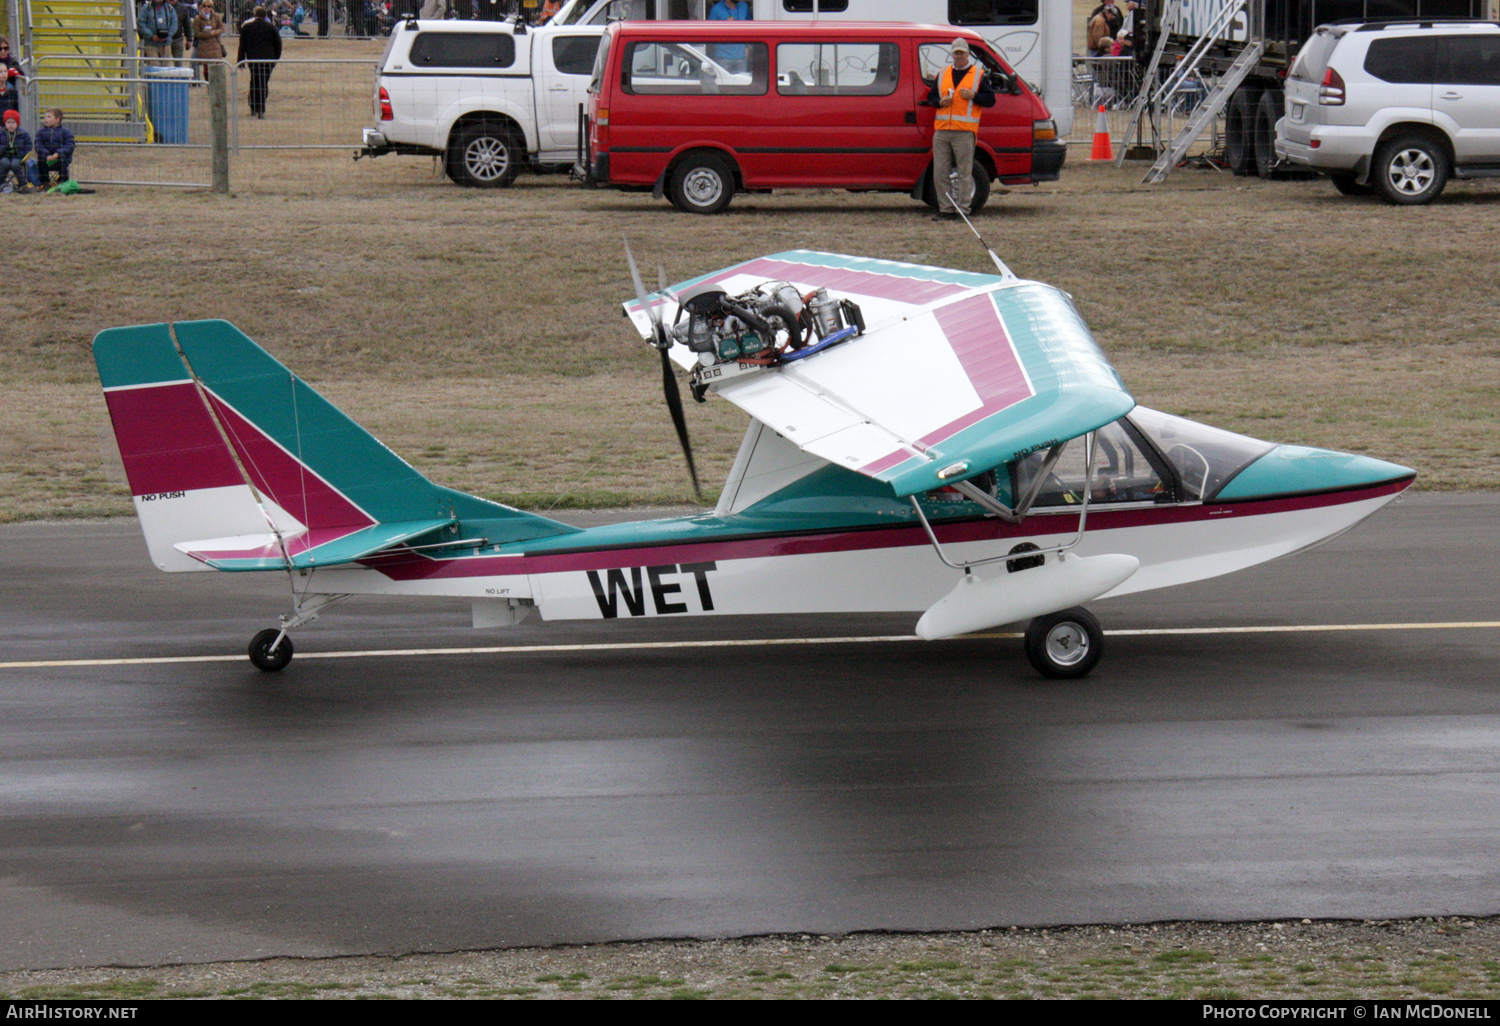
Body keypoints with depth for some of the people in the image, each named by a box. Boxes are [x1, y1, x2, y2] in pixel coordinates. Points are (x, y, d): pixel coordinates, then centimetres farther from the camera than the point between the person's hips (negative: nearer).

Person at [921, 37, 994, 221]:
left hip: (964, 132, -4)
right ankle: (945, 209, 10)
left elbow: (990, 99, 3)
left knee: (965, 173, -3)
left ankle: (963, 210, 1)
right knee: (940, 173, 3)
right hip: (941, 131, 4)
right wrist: (940, 102, -1)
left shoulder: (978, 75, 6)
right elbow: (931, 97, 21)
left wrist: (972, 96, -12)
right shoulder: (943, 74, 18)